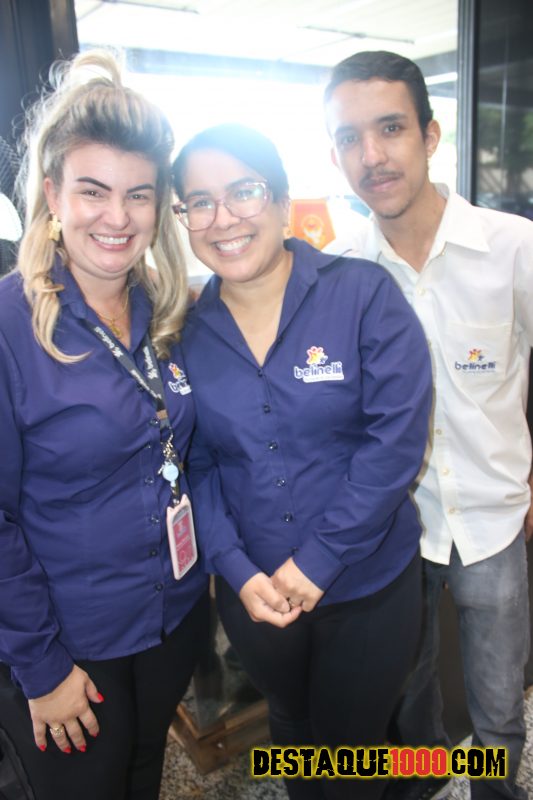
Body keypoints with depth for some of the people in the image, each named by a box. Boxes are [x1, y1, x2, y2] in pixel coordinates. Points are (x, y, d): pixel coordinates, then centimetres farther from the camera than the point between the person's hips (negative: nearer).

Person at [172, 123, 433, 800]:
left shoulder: (364, 295, -14)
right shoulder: (185, 332, -4)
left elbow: (397, 436, -18)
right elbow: (195, 465, -2)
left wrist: (317, 562, -19)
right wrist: (239, 572, -14)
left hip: (369, 588, -2)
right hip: (253, 593, 3)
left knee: (351, 745, 20)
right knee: (291, 727, 29)